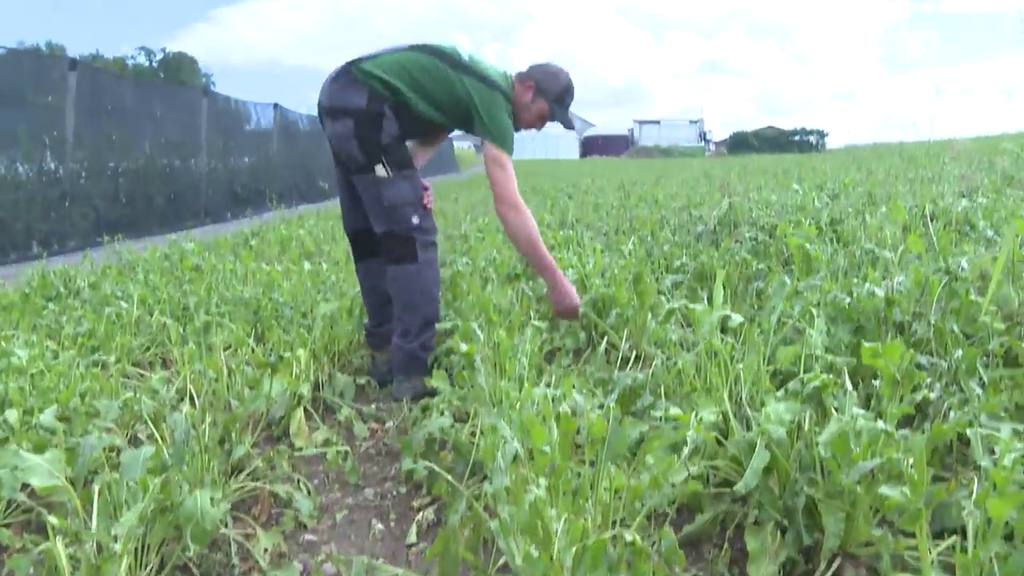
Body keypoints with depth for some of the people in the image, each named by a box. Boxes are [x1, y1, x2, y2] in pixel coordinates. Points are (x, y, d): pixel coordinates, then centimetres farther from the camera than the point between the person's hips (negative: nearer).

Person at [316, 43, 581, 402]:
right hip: (362, 106, -11)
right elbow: (509, 207, -19)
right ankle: (412, 375, -10)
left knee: (369, 234, 13)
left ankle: (385, 356, 20)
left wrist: (408, 179, -6)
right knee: (412, 234, -11)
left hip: (339, 99, 11)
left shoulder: (481, 86, 17)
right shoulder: (493, 99, -12)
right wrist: (556, 282, -17)